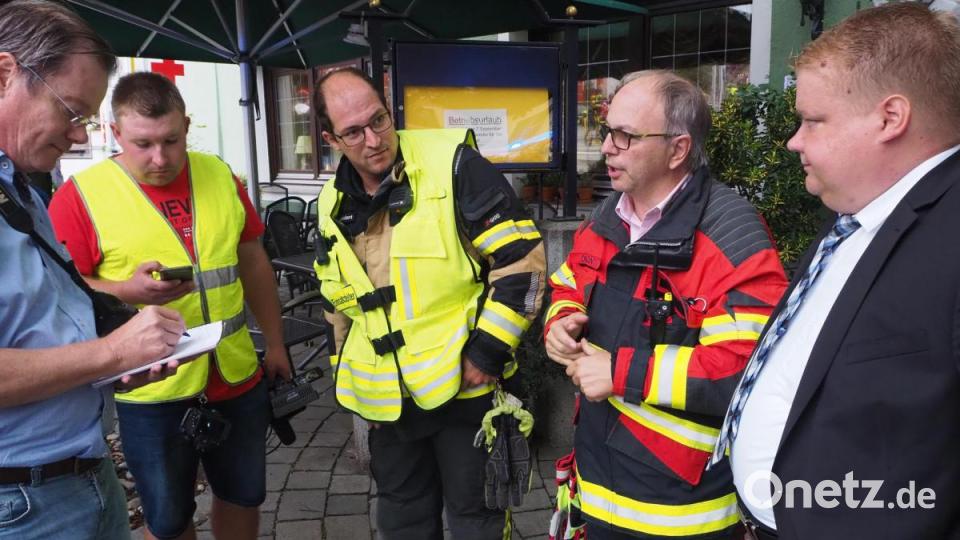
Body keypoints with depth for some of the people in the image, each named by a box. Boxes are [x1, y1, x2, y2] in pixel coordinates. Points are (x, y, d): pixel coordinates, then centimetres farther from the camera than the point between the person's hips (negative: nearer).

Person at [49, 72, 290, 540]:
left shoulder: (220, 176, 2)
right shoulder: (80, 195, -10)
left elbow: (253, 262, 10)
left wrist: (274, 343, 13)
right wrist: (126, 291, -25)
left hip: (239, 379, 4)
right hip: (152, 395, -3)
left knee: (244, 496, 20)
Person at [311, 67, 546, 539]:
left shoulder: (452, 164, -15)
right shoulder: (333, 204, 4)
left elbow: (522, 256, -17)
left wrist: (487, 351, -18)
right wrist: (345, 368, 19)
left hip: (462, 385, -5)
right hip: (386, 398, 6)